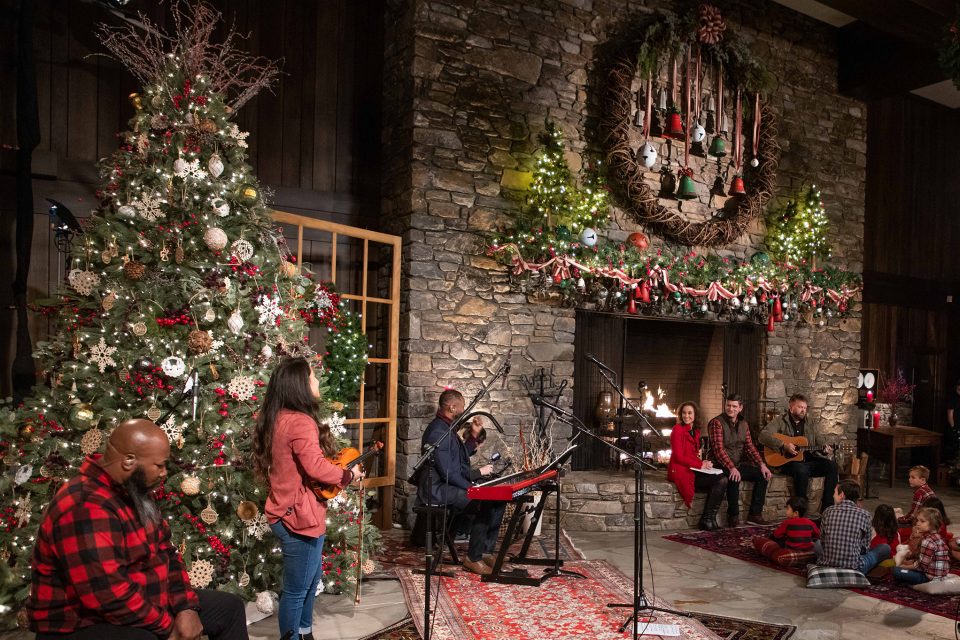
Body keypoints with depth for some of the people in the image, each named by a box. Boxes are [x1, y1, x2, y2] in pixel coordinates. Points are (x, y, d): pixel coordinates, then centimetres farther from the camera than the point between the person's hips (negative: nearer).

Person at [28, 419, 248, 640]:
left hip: (142, 605, 9)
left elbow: (165, 552, 10)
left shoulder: (134, 491, 5)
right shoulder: (85, 508, -26)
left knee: (229, 607, 11)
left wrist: (186, 607, -4)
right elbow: (111, 596, -31)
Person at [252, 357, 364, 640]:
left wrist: (341, 469, 9)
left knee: (312, 579, 25)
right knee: (297, 589, 4)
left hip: (289, 511, 11)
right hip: (300, 515, -11)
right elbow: (316, 467, -30)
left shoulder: (278, 418, 8)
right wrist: (348, 475, -13)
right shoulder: (301, 421, -22)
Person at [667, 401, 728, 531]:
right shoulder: (678, 429, -7)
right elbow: (679, 457, -13)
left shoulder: (695, 431, 17)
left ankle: (707, 520, -9)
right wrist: (700, 465, -10)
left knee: (722, 480, -15)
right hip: (681, 471, -8)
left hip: (693, 470, 8)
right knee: (720, 480, -19)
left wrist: (703, 463, -3)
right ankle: (707, 520, -8)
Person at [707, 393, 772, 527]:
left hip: (738, 464, 8)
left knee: (763, 474, -7)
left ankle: (755, 514, -2)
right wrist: (731, 468, -32)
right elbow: (718, 449, -21)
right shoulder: (717, 423, -12)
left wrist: (761, 464, -5)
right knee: (734, 478, -35)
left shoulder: (743, 424, 11)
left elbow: (750, 447, 10)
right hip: (721, 466, -7)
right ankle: (733, 516, -18)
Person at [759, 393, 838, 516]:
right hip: (787, 462, -5)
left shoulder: (812, 423, 17)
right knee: (801, 469, -37)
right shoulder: (780, 421, 2)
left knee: (832, 466, -19)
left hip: (810, 460, 5)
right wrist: (783, 445, -21)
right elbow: (763, 435, -11)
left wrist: (826, 448, -14)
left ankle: (826, 509, -14)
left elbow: (820, 441, 11)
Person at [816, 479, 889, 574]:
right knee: (885, 548, 18)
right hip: (853, 569, -3)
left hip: (825, 566, 3)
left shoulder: (828, 511, 1)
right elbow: (865, 546, 5)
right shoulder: (864, 514, -4)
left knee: (818, 544, 37)